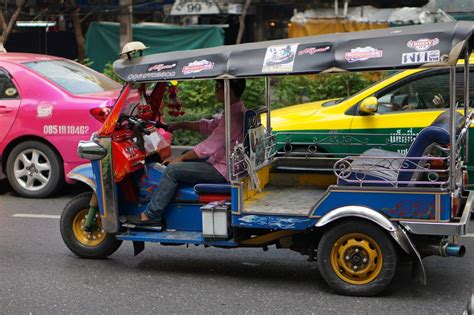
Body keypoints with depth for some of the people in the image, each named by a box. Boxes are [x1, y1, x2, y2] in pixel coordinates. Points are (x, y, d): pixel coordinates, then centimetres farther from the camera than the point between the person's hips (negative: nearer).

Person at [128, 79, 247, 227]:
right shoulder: (237, 110, 9)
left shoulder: (234, 115, -23)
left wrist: (180, 158, -13)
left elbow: (209, 146, -23)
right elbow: (209, 126, 18)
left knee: (172, 170, -13)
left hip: (222, 170, -11)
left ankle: (151, 215, -4)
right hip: (220, 161, 11)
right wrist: (180, 125, 13)